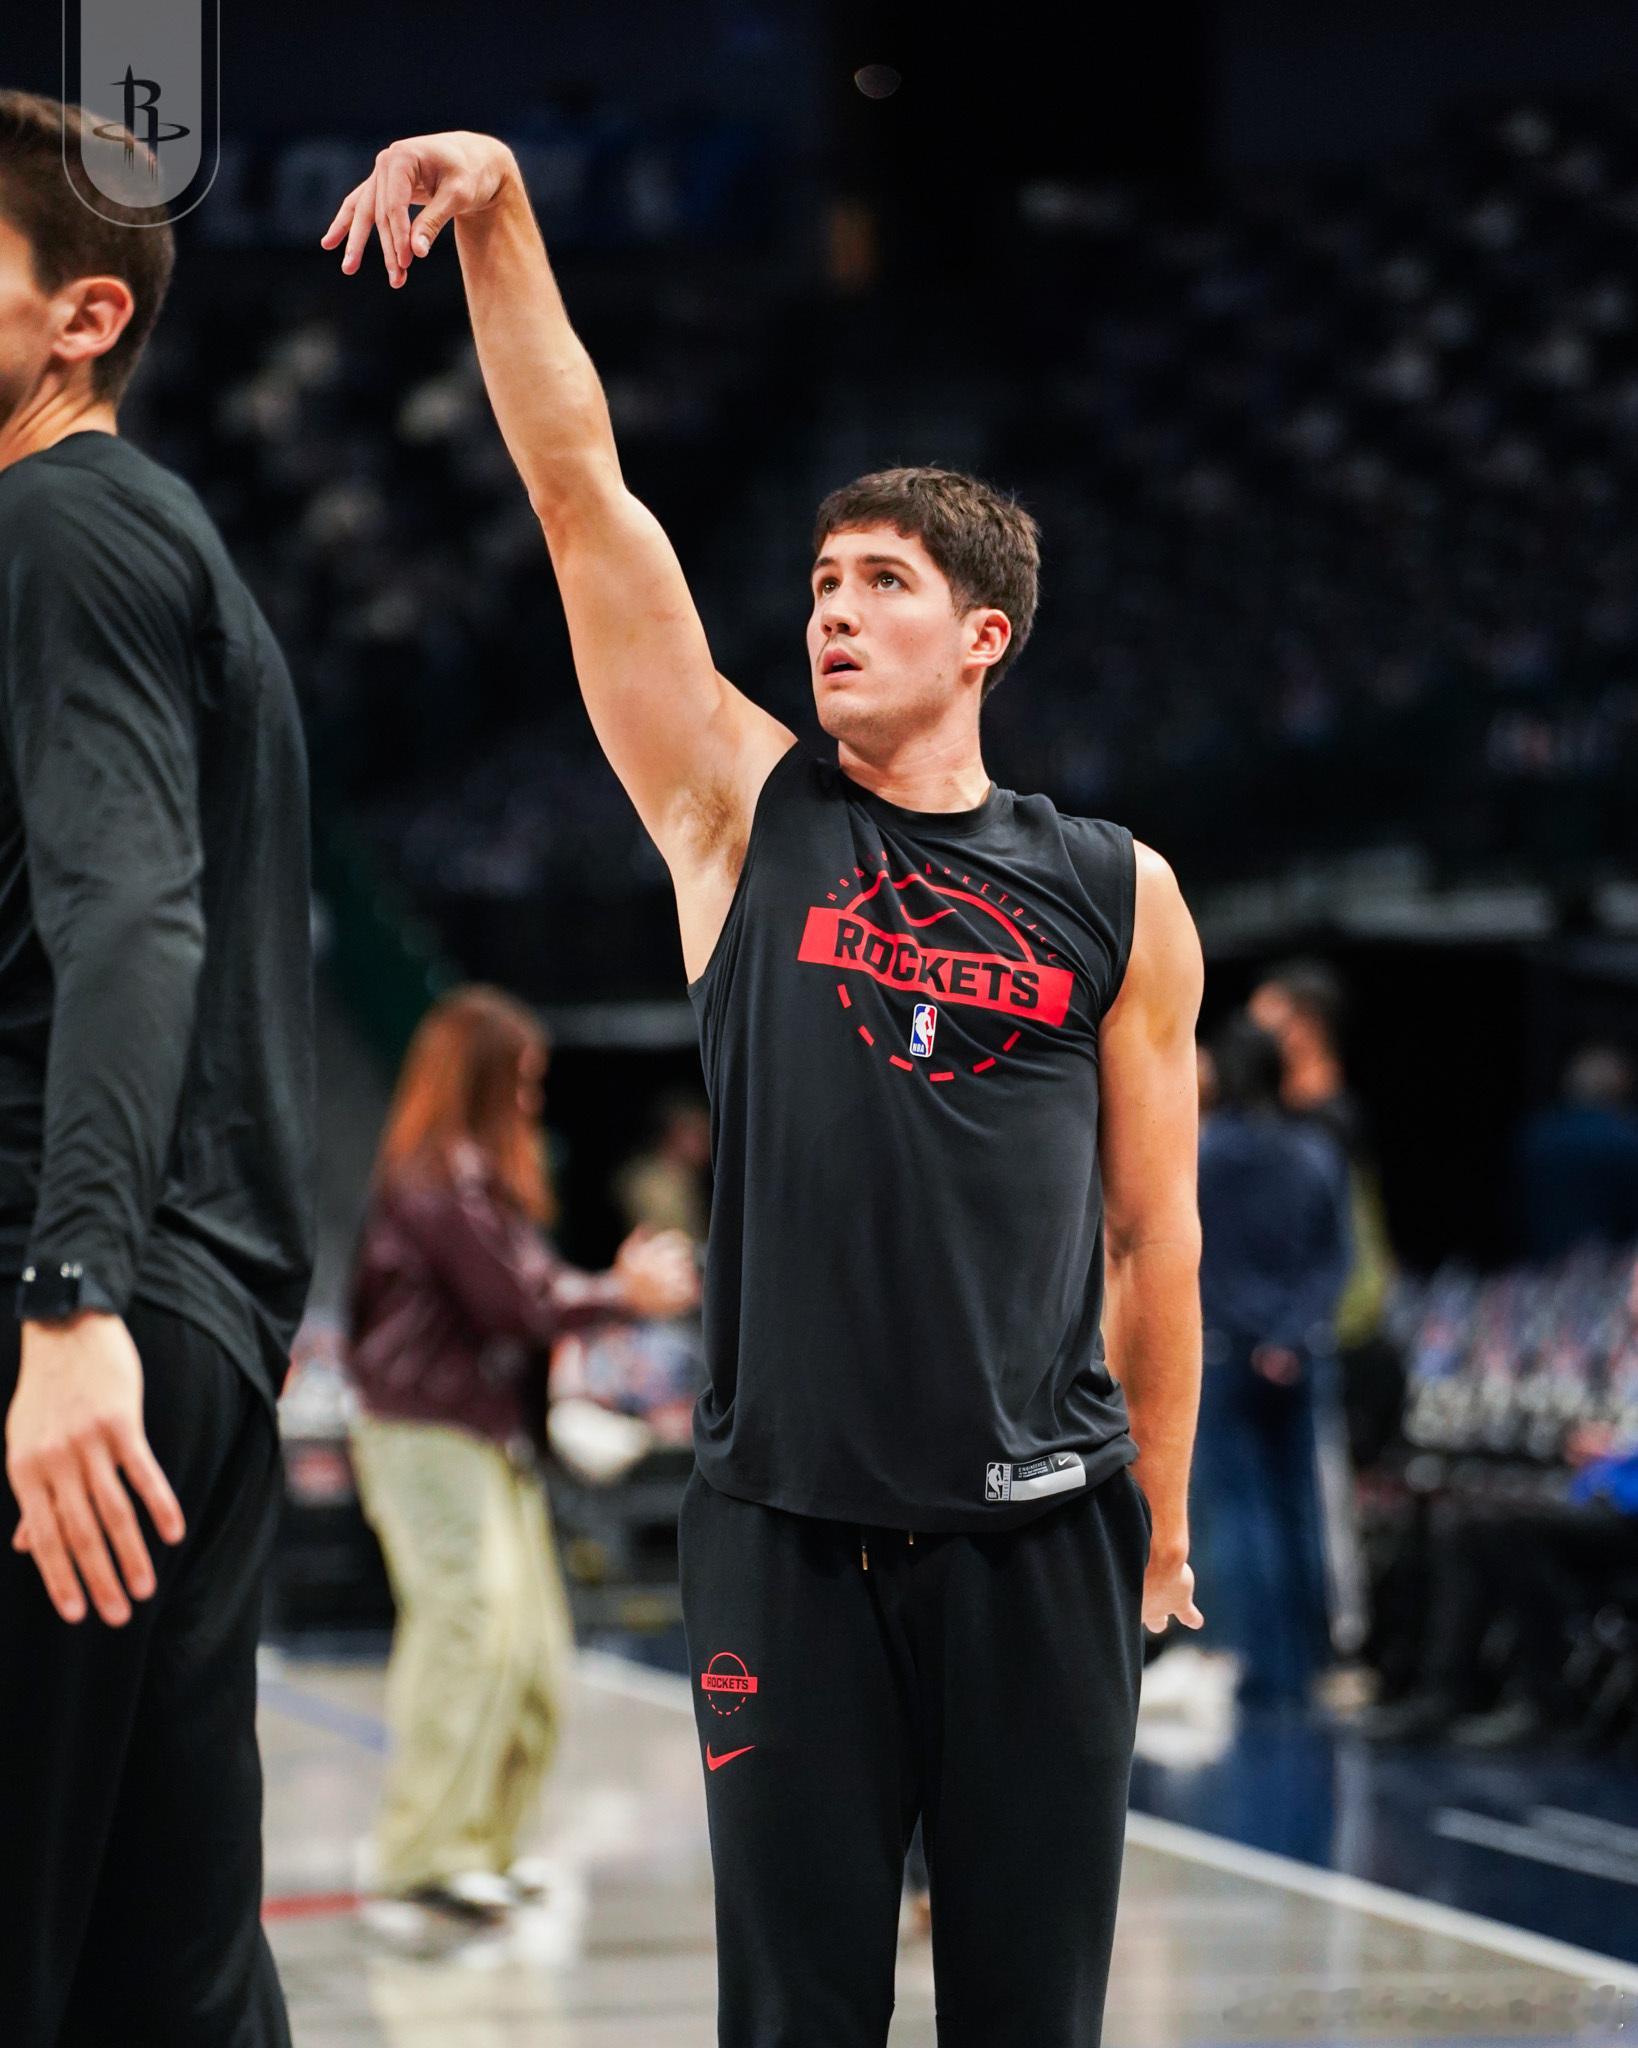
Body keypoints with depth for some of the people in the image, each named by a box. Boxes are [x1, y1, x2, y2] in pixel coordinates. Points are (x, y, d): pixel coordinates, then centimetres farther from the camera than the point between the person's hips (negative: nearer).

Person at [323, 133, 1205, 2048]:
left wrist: (1160, 1517, 9)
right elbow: (581, 493, -3)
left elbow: (1155, 1226, 10)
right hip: (785, 1527, 0)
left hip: (1038, 1532, 0)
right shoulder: (744, 816, 5)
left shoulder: (1117, 896, 6)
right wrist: (498, 215, -12)